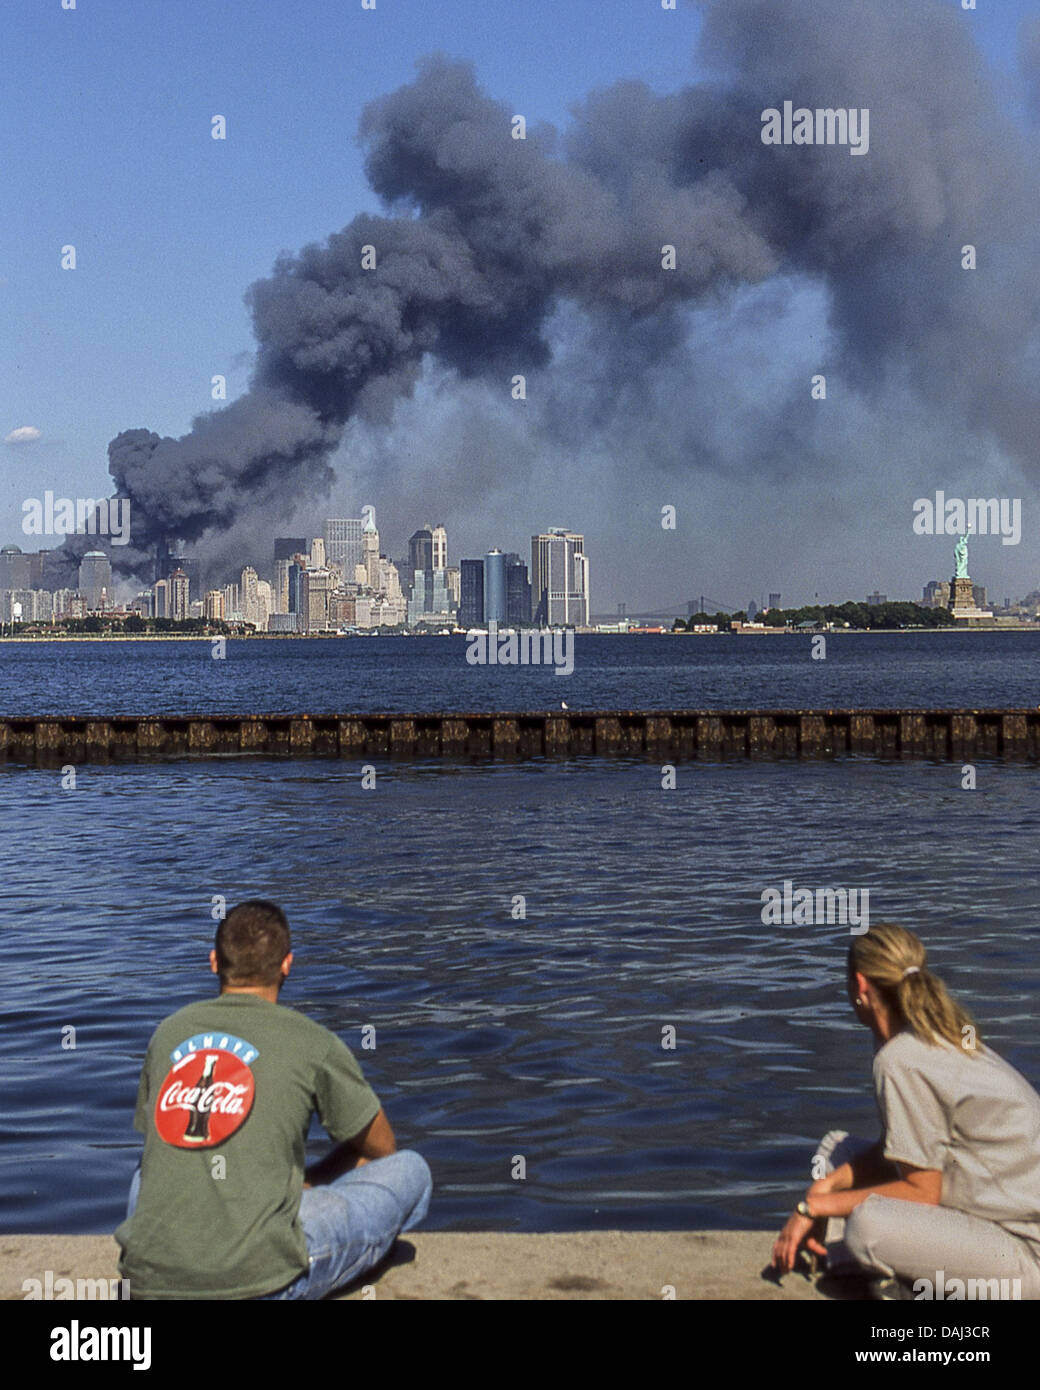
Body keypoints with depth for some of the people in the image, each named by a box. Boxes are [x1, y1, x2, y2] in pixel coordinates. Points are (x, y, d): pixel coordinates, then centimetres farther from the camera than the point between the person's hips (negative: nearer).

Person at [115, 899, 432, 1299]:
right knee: (410, 1171, 12)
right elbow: (380, 1148, 15)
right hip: (258, 1281, -5)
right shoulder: (312, 1043, -1)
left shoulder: (168, 1032, 11)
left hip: (150, 1278, 5)